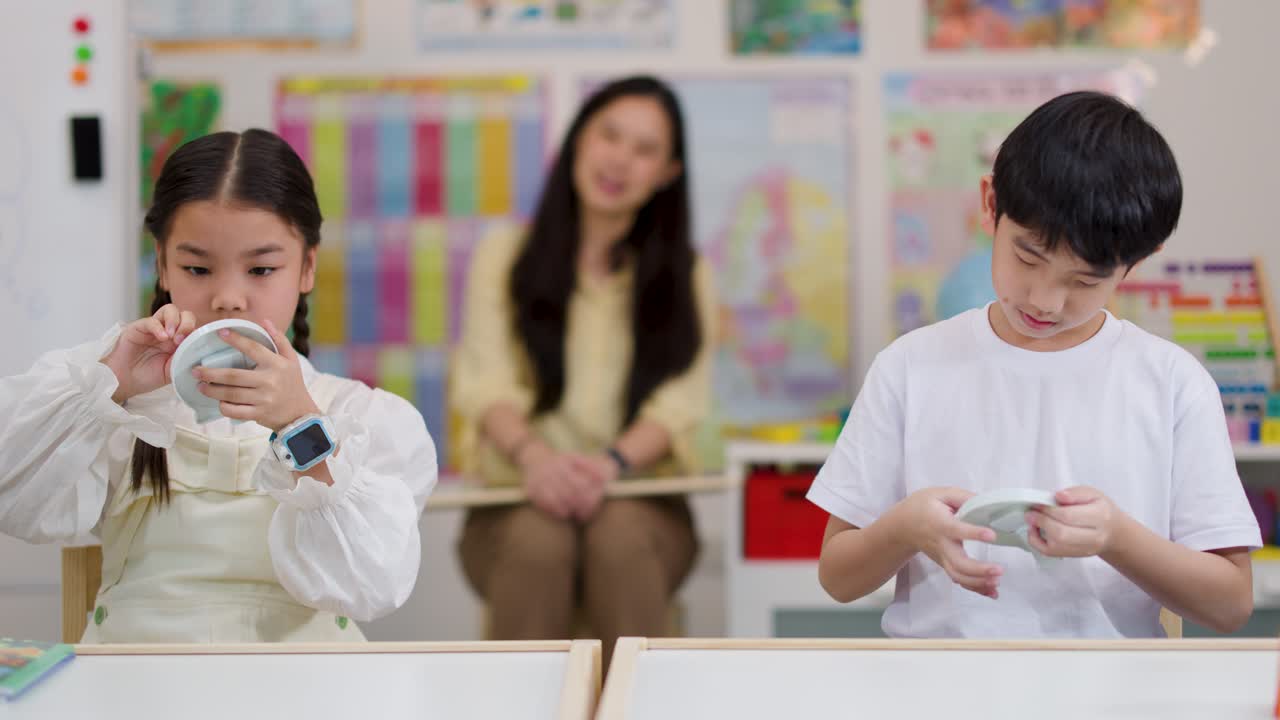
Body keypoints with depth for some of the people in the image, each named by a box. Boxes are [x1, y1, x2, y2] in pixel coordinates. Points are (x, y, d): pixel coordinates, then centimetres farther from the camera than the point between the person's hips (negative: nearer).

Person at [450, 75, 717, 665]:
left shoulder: (684, 277, 11)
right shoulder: (504, 257, 9)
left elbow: (678, 403, -2)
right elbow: (484, 384, -4)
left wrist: (611, 461, -25)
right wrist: (532, 454, -27)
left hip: (642, 506, 0)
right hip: (515, 503, 0)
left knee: (619, 533, -35)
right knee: (537, 539, -35)